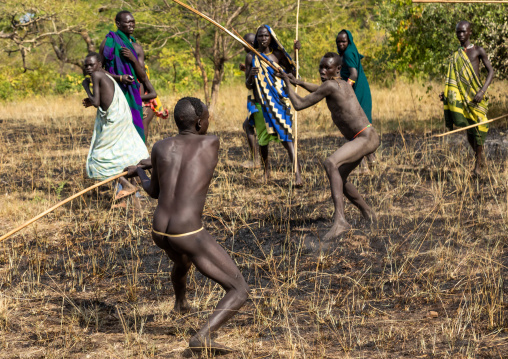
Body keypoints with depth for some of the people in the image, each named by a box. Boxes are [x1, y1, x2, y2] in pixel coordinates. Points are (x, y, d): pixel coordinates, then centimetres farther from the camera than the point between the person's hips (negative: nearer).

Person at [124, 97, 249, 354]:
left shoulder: (160, 147, 7)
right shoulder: (211, 142, 0)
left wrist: (140, 172, 42)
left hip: (159, 233, 6)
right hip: (189, 234, -6)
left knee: (182, 261, 43)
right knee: (240, 291, -2)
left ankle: (180, 303, 73)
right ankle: (203, 336, -25)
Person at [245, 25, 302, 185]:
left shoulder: (278, 55, 4)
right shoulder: (251, 57, 4)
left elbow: (293, 71, 0)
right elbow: (248, 85, 5)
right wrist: (250, 76, -18)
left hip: (279, 101, -2)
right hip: (260, 104, 2)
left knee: (285, 137, -16)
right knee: (262, 139, 11)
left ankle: (297, 172, -23)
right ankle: (266, 169, 35)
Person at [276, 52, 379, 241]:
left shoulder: (330, 86, -16)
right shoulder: (344, 84, 13)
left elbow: (298, 105, -12)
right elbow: (318, 90, 38)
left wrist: (287, 84, 2)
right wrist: (297, 81, 29)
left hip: (366, 138, -11)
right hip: (360, 139, 11)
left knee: (331, 163, -32)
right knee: (339, 179, 22)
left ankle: (340, 220, -43)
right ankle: (368, 213, 40)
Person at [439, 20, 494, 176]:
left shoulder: (478, 51, 0)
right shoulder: (456, 55, 13)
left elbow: (491, 71, -4)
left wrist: (482, 91, -17)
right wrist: (445, 93, 2)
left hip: (476, 95, -4)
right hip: (461, 96, 4)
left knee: (478, 128, -7)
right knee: (469, 129, 4)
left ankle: (478, 163, 3)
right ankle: (480, 157, 23)